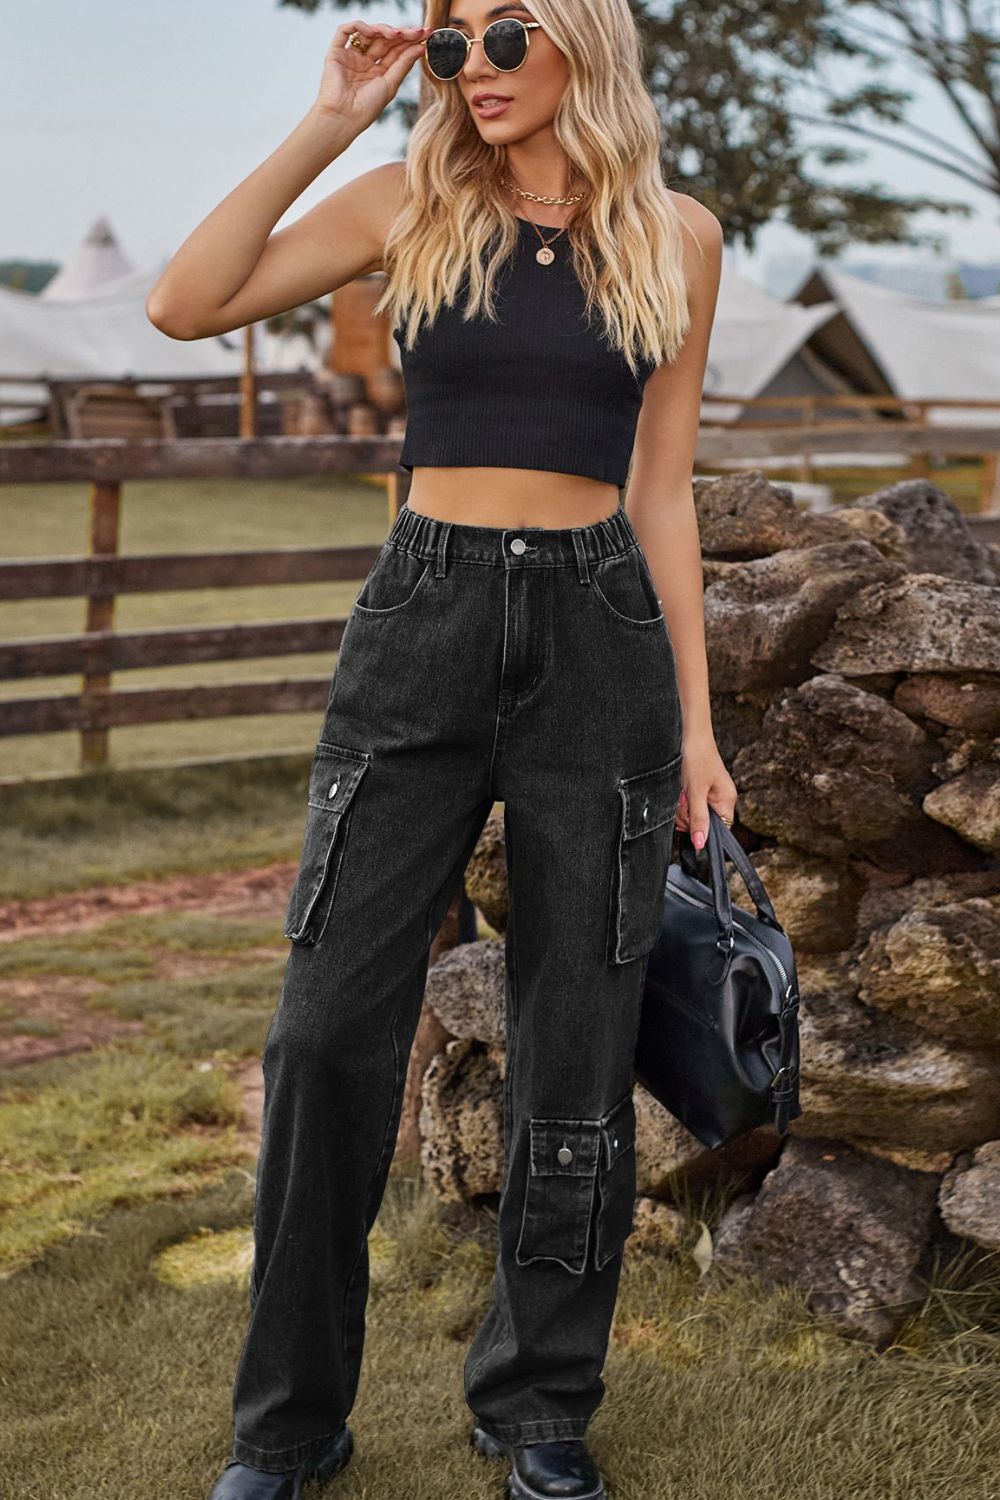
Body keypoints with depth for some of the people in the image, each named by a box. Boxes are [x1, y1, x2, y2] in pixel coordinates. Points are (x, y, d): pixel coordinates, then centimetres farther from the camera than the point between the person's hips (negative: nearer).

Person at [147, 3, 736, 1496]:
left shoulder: (676, 237, 6)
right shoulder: (410, 204, 4)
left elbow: (660, 489, 9)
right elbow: (184, 305, -6)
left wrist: (695, 723, 6)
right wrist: (329, 125, -7)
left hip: (600, 634, 1)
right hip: (423, 628, 0)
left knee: (576, 1047, 5)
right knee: (331, 1026, -4)